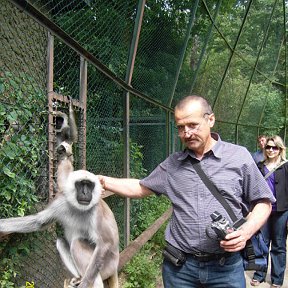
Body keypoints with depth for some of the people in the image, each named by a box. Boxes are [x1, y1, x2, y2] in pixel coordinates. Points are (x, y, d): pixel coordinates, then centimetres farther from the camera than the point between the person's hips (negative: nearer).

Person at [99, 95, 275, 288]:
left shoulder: (239, 156, -2)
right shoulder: (172, 164, 6)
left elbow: (263, 202, 3)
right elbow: (141, 188, 14)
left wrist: (246, 231, -14)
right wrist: (103, 181, 1)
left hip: (226, 267, -2)